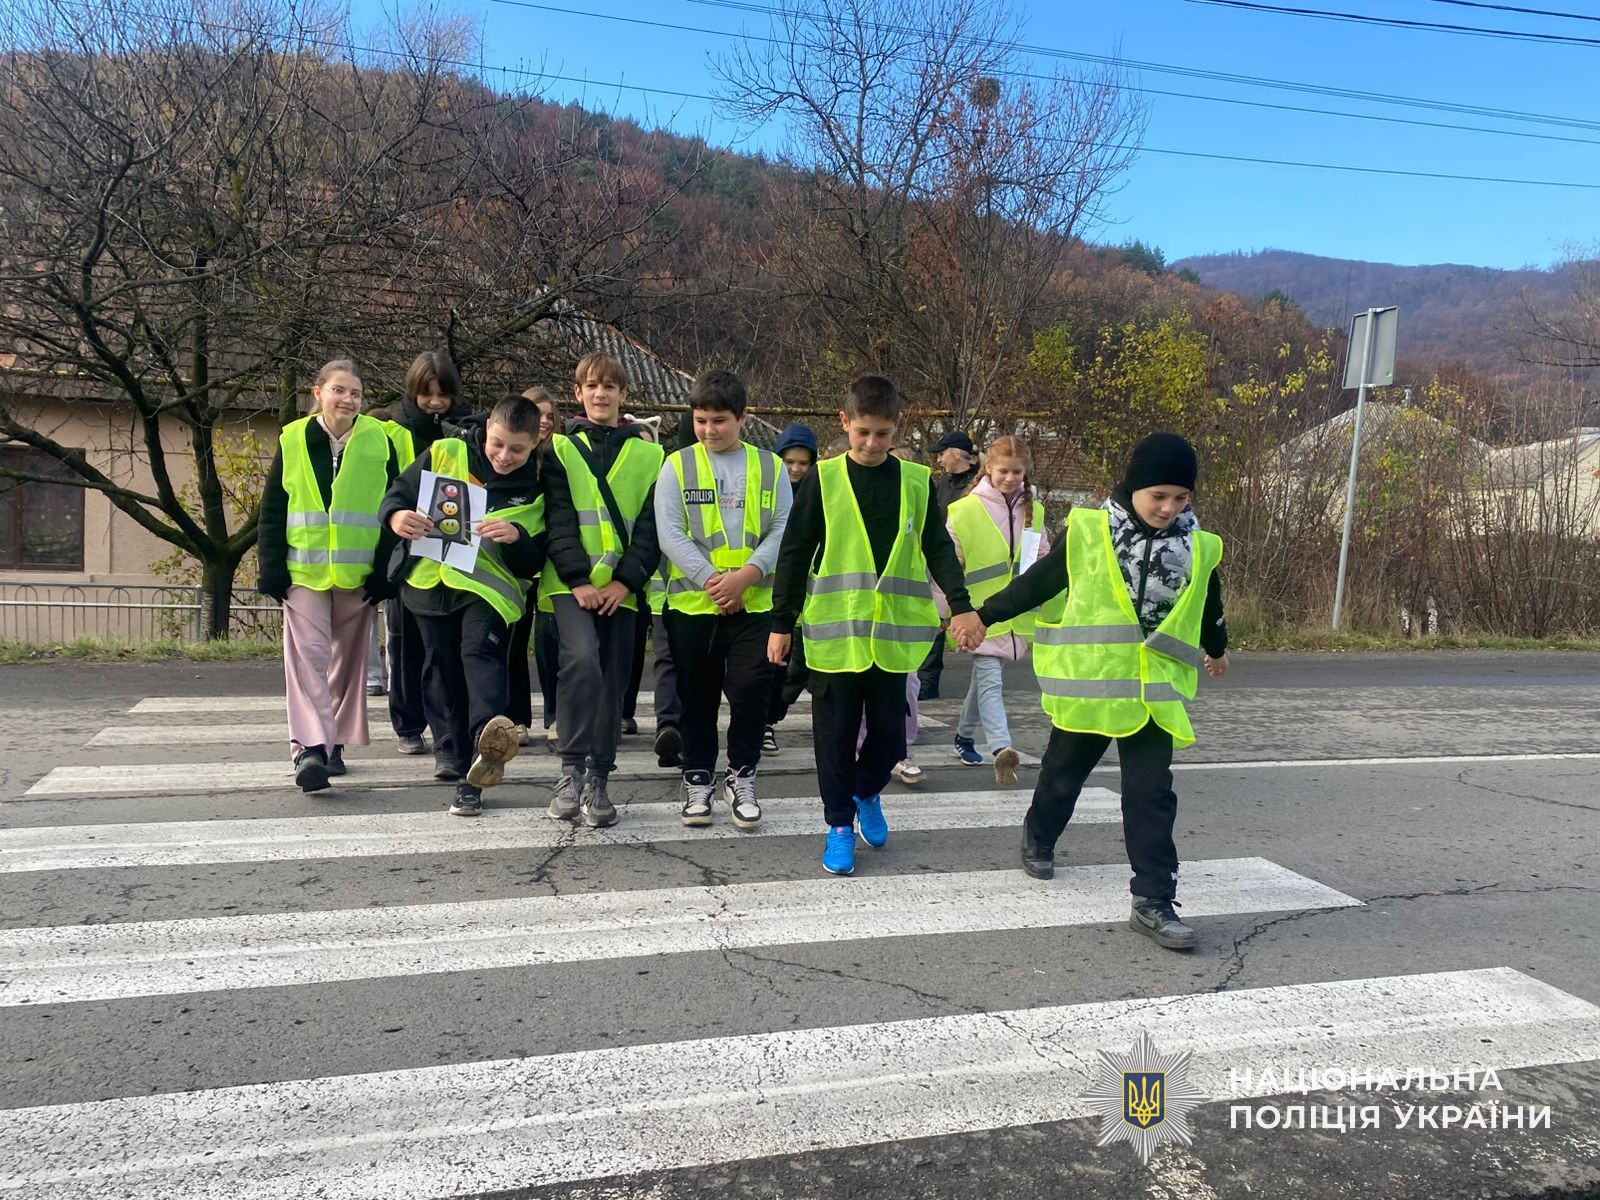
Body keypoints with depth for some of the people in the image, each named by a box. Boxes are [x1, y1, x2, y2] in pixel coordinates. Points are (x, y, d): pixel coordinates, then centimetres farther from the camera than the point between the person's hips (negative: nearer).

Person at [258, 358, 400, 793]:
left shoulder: (378, 441, 0)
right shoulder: (294, 440, 2)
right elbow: (272, 510, 5)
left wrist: (385, 571, -4)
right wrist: (273, 569, -3)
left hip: (357, 573, 1)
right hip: (304, 571, 0)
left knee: (349, 658, 10)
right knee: (307, 656, -11)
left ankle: (335, 742, 24)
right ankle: (309, 748, -15)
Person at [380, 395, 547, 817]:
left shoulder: (537, 488, -3)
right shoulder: (444, 454, -1)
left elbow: (533, 564, -3)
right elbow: (397, 495, 5)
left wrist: (516, 538, -25)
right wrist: (398, 517, -18)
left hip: (490, 586, -2)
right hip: (431, 582, 3)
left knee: (481, 648, -31)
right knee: (445, 679, 7)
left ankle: (488, 730, -51)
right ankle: (467, 770, 20)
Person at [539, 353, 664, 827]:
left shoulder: (649, 455, 10)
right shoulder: (560, 449, 8)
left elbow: (650, 525, 3)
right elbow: (558, 519, -2)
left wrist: (626, 580, -10)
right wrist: (578, 579, -13)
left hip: (621, 588, 2)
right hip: (571, 584, -2)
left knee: (612, 682, 6)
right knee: (581, 660, -24)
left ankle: (597, 779, 18)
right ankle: (571, 770, -14)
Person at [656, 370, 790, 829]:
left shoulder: (770, 467, 6)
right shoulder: (677, 466, 3)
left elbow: (784, 531, -1)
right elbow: (670, 533, -6)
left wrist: (746, 575, -16)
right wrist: (710, 579, -17)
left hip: (755, 602, 0)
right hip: (693, 602, 0)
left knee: (752, 688, -4)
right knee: (698, 696, 9)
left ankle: (741, 777, 15)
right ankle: (698, 780, 24)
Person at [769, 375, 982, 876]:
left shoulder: (917, 482, 4)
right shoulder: (822, 479, -1)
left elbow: (939, 549, 7)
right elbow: (794, 553, 1)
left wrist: (961, 605, -5)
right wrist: (781, 623, -1)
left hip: (892, 634, 2)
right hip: (834, 632, -1)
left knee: (889, 733, 8)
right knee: (836, 733, 5)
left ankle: (867, 793, 37)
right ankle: (840, 823, 20)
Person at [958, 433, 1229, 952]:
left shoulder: (1198, 548, 0)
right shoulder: (1089, 532, -9)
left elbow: (1208, 607, 18)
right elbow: (1038, 582, 0)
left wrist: (1216, 649, 36)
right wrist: (985, 617, 7)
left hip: (1154, 691, 2)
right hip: (1088, 683, -1)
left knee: (1152, 794, -3)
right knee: (1064, 772, 18)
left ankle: (1153, 901, 4)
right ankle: (1038, 837, 45)